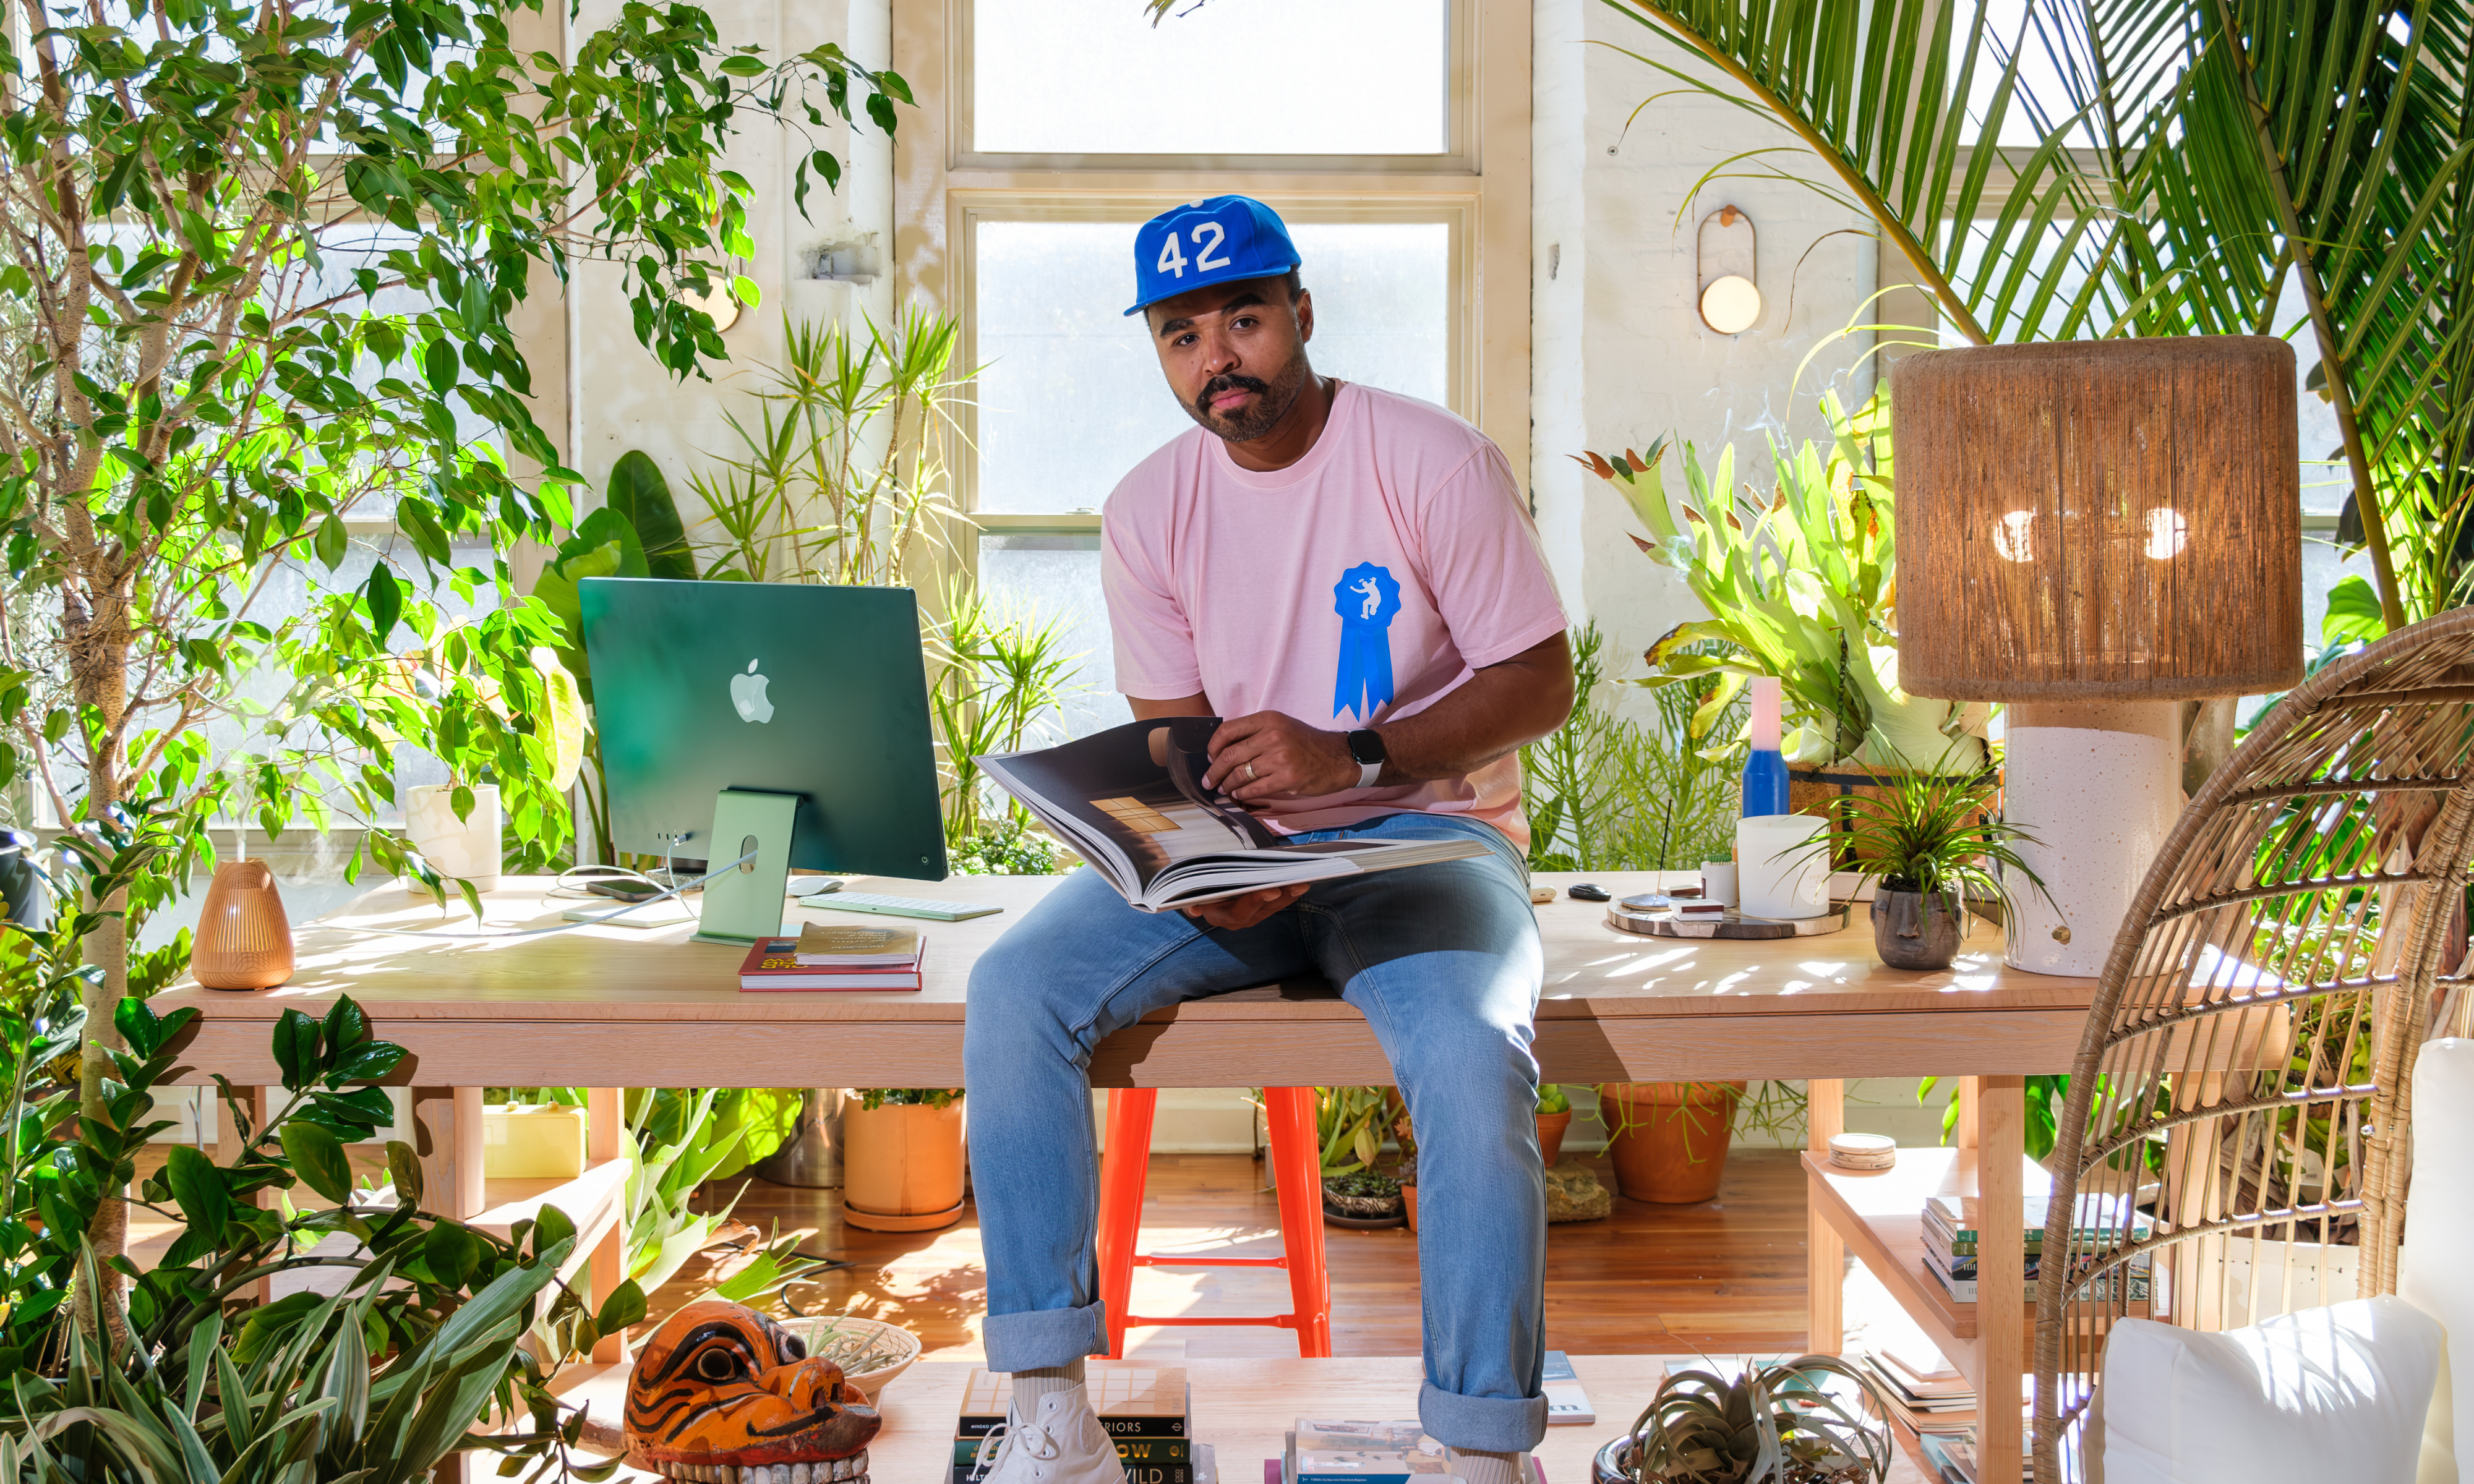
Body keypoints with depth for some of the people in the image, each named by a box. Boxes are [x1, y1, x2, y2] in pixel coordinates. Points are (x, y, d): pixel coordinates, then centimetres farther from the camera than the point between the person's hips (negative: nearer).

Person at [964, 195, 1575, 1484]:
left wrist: (1348, 757, -24)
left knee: (1473, 1061, -35)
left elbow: (1539, 684, -9)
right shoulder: (1148, 510, 4)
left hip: (1423, 833, -4)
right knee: (1012, 991, -20)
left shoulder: (1432, 460, -8)